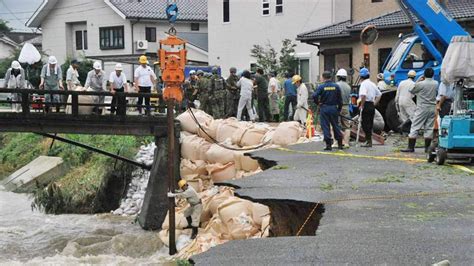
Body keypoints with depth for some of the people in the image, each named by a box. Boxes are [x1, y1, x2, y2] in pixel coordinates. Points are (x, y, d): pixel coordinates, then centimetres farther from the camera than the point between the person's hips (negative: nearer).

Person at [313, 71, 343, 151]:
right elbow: (340, 99, 3)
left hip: (324, 108, -3)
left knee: (325, 126, 2)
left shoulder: (321, 87, -8)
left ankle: (328, 144, -1)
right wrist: (339, 109, 12)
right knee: (336, 125, 12)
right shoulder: (336, 86, 1)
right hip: (334, 108, 3)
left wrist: (317, 103, 0)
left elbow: (314, 96, -18)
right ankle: (340, 144, 15)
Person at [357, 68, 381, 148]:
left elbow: (363, 95, -26)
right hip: (372, 105, 8)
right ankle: (369, 141, 17)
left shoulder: (364, 84, -11)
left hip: (366, 105, -8)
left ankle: (369, 141, -7)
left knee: (365, 124, -5)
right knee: (370, 124, 13)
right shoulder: (372, 84, 16)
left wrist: (361, 105, -18)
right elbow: (379, 94, 23)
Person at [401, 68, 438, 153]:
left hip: (422, 108, -4)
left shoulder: (420, 84, -13)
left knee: (414, 127, -1)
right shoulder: (436, 84, 2)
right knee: (429, 128, 9)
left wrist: (418, 80, 7)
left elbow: (411, 91, 2)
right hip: (432, 108, 4)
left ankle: (411, 147, -4)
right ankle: (427, 147, 8)